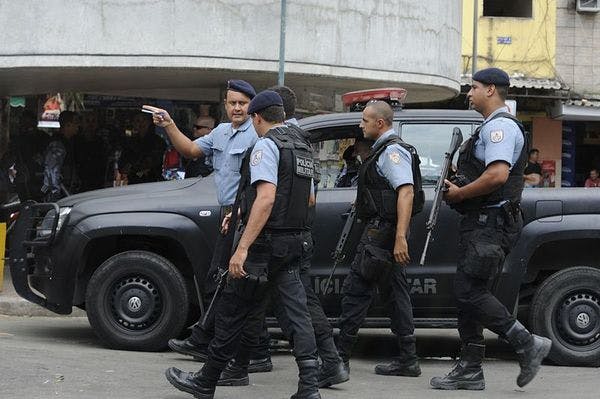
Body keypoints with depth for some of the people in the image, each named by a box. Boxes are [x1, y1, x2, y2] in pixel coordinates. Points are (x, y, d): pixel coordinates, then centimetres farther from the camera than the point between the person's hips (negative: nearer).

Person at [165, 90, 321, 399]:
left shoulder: (266, 145, -11)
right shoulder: (303, 147, 16)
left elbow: (266, 198, -23)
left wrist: (243, 248, -26)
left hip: (265, 243, -8)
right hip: (294, 244, 8)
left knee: (232, 312, 2)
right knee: (297, 312, 3)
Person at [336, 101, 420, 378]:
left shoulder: (392, 151, -13)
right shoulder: (385, 150, 19)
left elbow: (406, 192, -24)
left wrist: (400, 237, -30)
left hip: (381, 231, -11)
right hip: (386, 232, 11)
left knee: (356, 290, -7)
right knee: (395, 293, 8)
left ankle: (340, 356, -4)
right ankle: (408, 360, 8)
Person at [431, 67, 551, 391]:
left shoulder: (501, 126, -12)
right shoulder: (491, 127, 22)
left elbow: (498, 175, -26)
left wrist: (459, 193, -15)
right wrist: (457, 187, 14)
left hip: (492, 223, -11)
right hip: (481, 222, 11)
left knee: (470, 292, -15)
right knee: (468, 293, 8)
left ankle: (528, 345, -8)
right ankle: (470, 370, 10)